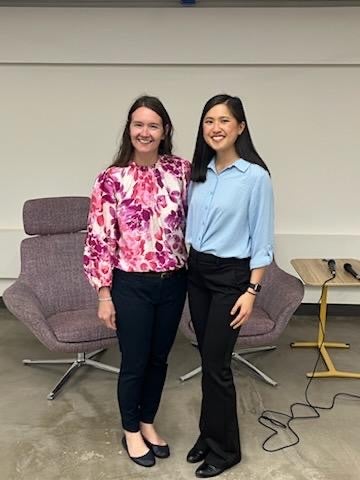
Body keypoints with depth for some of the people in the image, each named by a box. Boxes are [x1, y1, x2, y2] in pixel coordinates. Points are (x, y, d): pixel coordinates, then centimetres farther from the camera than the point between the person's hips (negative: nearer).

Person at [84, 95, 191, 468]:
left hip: (173, 282, 3)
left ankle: (148, 423, 41)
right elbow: (99, 240, -8)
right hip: (132, 285, -3)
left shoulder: (181, 170, -1)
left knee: (159, 358, 18)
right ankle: (130, 431, 35)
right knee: (134, 363, 10)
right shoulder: (111, 179, -10)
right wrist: (104, 294, -8)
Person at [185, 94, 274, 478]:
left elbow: (262, 241, -11)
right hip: (196, 273, 6)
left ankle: (223, 448, 23)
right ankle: (210, 434, 33)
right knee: (208, 359, 14)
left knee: (215, 364, 1)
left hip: (230, 276, -5)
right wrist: (186, 265, 10)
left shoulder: (255, 176, -12)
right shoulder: (198, 173, 5)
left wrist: (251, 291, -13)